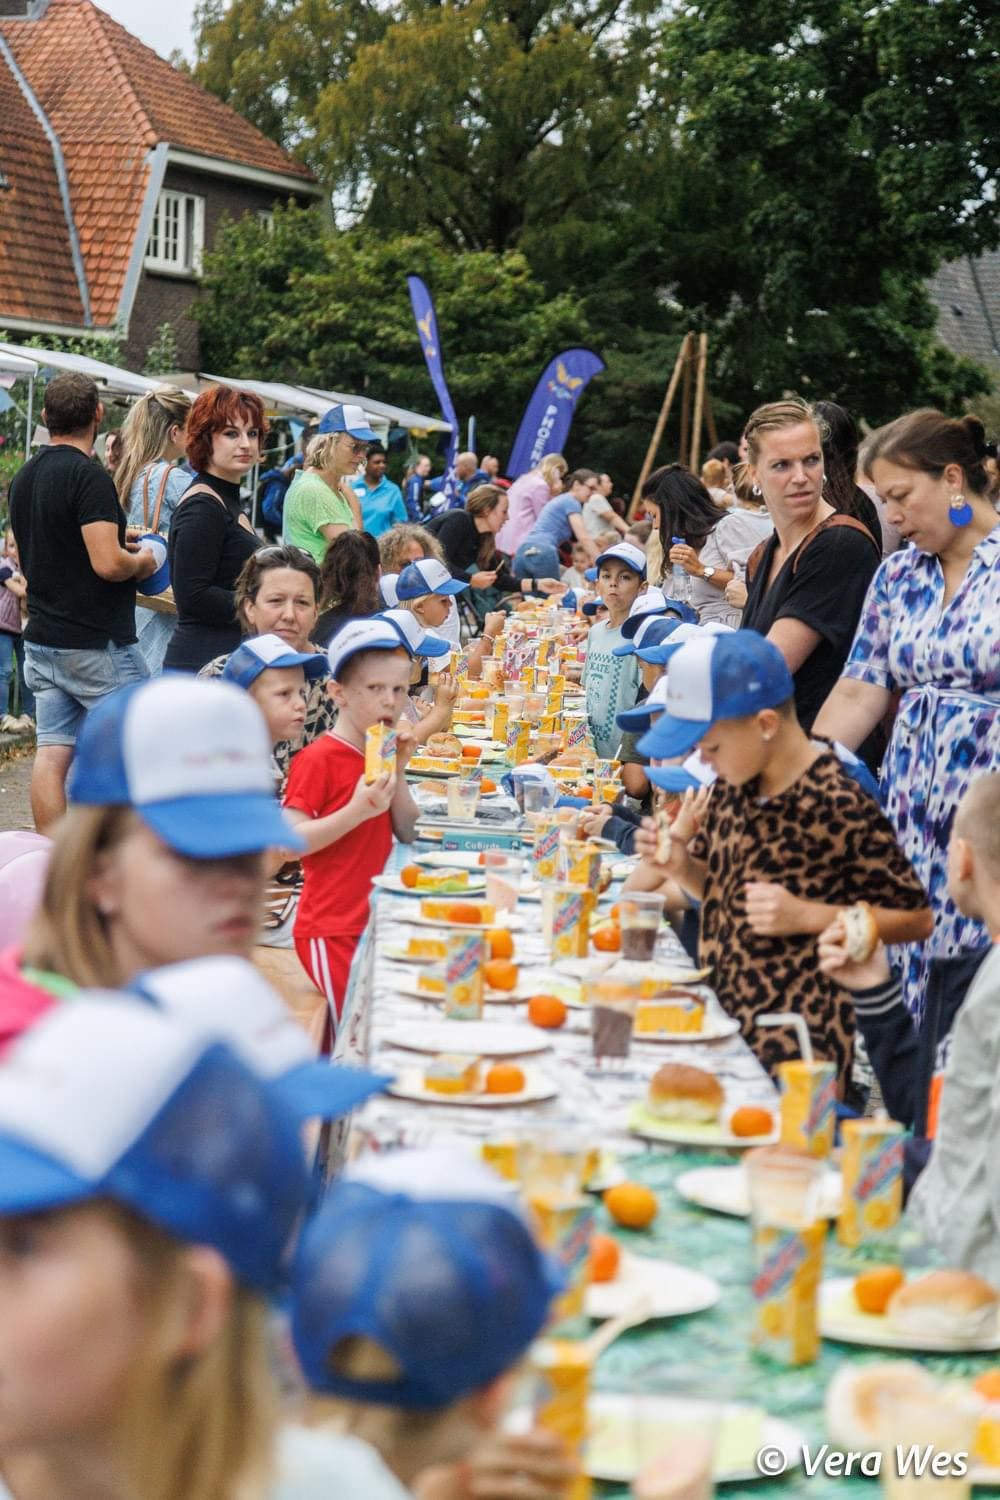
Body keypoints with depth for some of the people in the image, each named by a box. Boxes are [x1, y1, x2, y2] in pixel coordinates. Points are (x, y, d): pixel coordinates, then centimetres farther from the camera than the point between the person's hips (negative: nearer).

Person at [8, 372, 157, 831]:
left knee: (53, 753, 4)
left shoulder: (23, 478, 11)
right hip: (97, 643, -8)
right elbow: (107, 564, -24)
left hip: (42, 638, 8)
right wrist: (141, 561, -2)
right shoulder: (89, 477, -16)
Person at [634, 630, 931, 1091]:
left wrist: (806, 916, -20)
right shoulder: (732, 788, 4)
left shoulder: (839, 806, -17)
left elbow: (917, 920, -10)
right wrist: (680, 866, -2)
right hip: (719, 1015, 7)